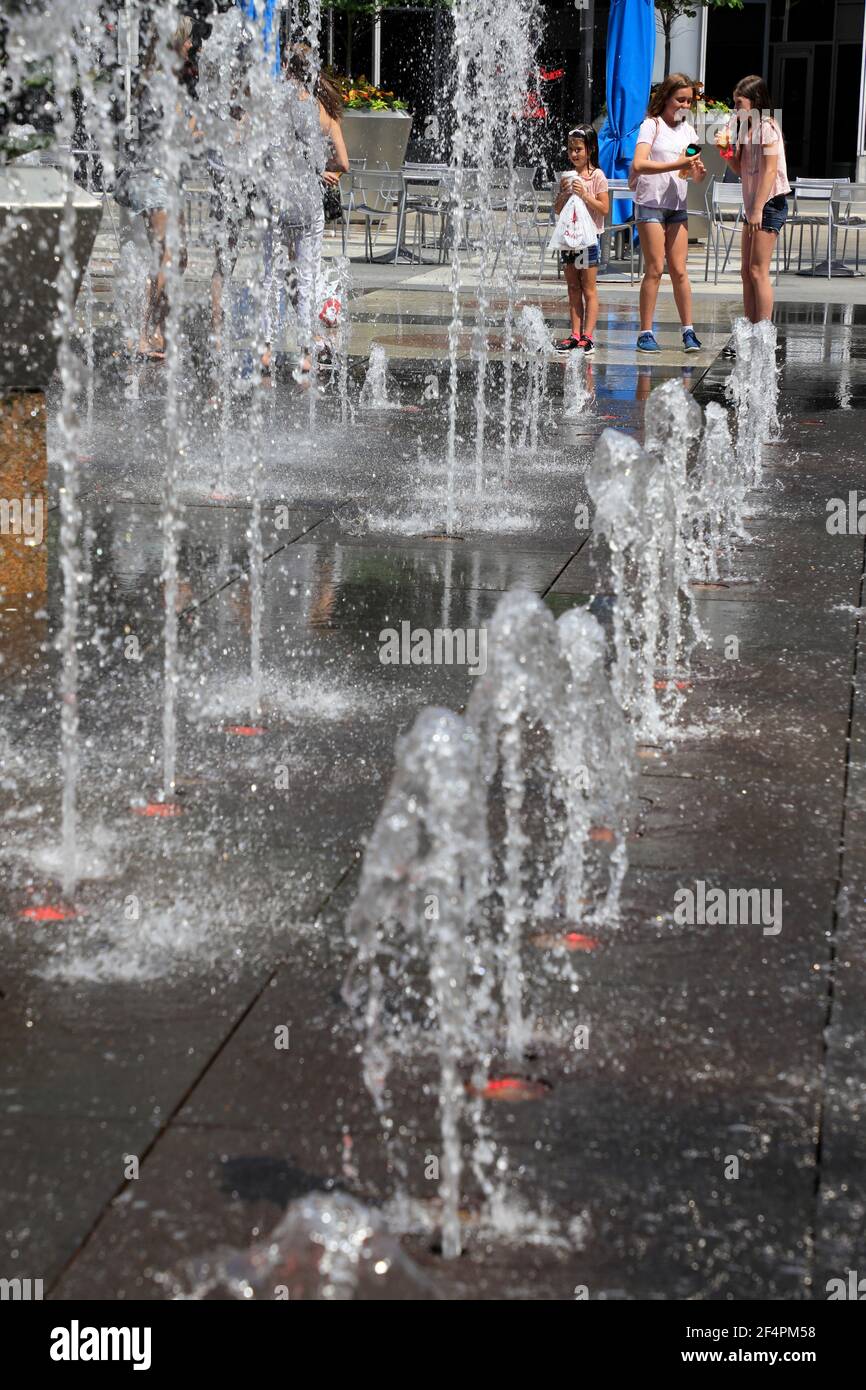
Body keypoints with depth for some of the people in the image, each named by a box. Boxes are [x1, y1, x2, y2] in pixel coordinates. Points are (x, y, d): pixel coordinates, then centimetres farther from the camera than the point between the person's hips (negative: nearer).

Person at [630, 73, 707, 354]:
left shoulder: (688, 131, 14)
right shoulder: (651, 126, -4)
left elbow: (697, 177, 14)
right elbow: (639, 164, -20)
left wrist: (699, 171, -10)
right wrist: (676, 165, -25)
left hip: (677, 207, 5)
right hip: (650, 204, -5)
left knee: (679, 270, 3)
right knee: (655, 269, -6)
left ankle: (688, 330, 5)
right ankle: (646, 333, -1)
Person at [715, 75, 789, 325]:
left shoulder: (767, 127, -10)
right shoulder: (746, 128, 17)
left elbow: (770, 170, -17)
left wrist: (758, 210, -20)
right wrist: (726, 149, 2)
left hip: (769, 204, -10)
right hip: (753, 205, 10)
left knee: (758, 271, -11)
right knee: (746, 271, 9)